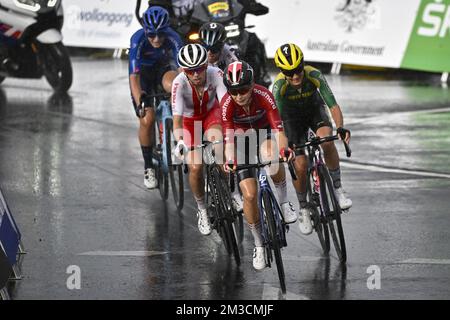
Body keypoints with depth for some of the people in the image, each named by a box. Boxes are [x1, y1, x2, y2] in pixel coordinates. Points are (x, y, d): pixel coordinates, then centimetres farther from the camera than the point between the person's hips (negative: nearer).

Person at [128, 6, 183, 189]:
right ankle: (148, 167, 2)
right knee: (147, 119, -15)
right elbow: (134, 76, -38)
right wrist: (139, 102, -51)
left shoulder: (173, 39, -28)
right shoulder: (138, 40, -32)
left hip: (163, 68, 1)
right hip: (143, 73, -1)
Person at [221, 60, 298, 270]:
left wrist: (283, 149, -58)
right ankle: (259, 245, 9)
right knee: (250, 194, -10)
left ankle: (284, 202, -9)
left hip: (265, 132, -1)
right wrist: (229, 161, -53)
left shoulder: (263, 96, -31)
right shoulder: (227, 104, -30)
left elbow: (278, 130, -37)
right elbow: (229, 140, -31)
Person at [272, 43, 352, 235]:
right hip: (292, 117, 0)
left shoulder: (314, 76, -32)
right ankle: (303, 209, 11)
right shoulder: (279, 86, -32)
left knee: (327, 140, -32)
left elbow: (333, 105, -33)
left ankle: (338, 190, -17)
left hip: (315, 110, 0)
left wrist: (340, 127, -50)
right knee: (300, 165, -13)